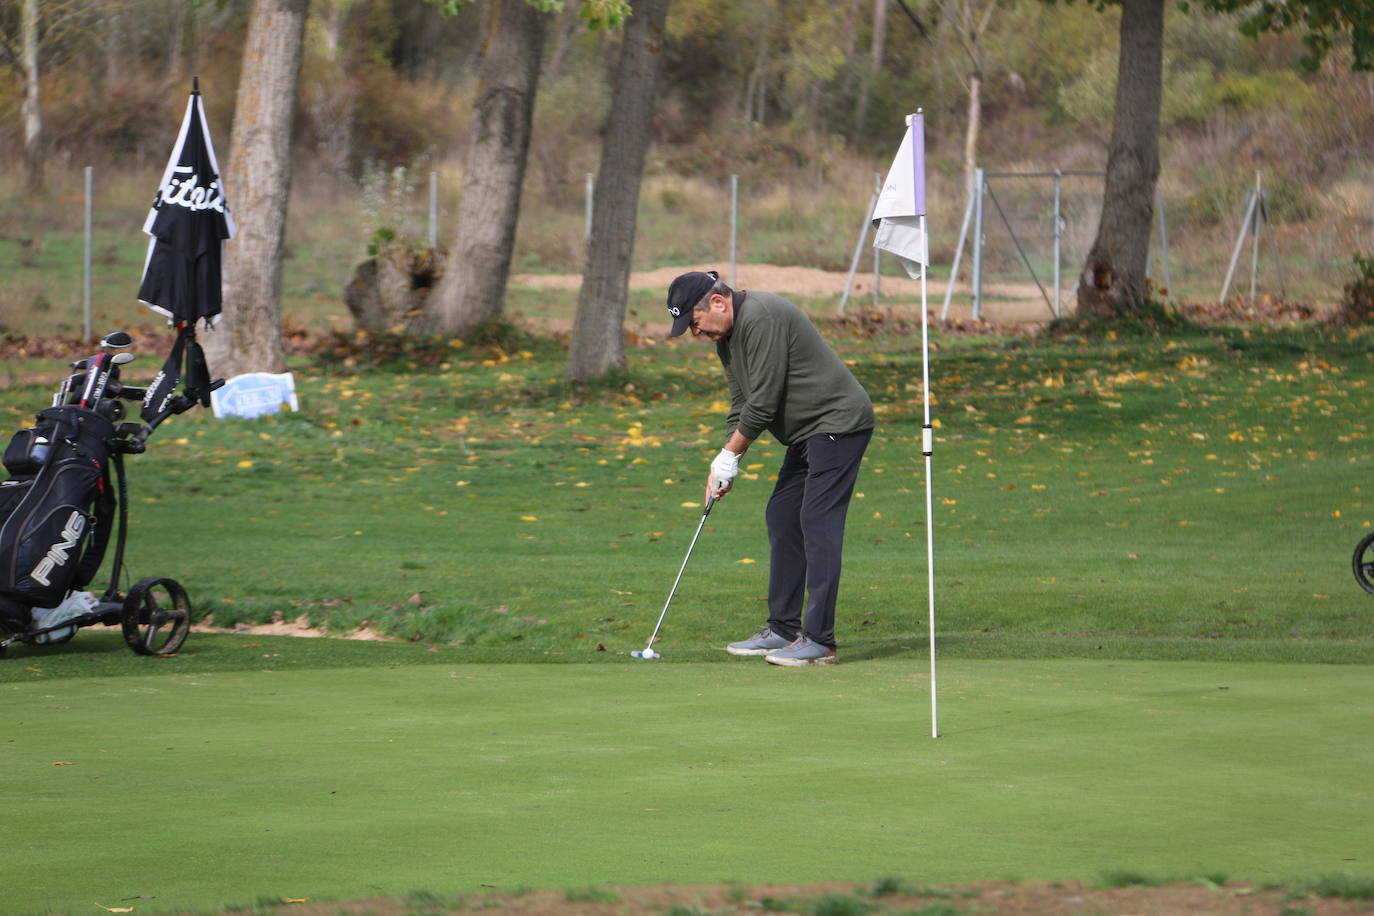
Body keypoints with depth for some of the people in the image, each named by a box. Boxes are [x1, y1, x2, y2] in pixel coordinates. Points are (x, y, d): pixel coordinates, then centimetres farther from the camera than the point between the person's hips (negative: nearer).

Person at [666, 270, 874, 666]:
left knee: (817, 523, -15)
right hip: (809, 431, 11)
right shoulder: (726, 335, 12)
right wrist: (726, 461, 3)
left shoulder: (760, 318, -21)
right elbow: (741, 403, 15)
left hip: (839, 423, -11)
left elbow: (763, 402, -22)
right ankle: (784, 630, 16)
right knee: (782, 518, 10)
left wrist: (729, 455, -10)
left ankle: (819, 640, -17)